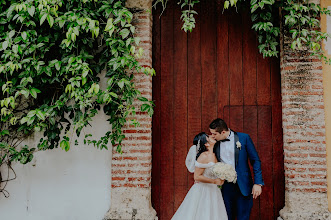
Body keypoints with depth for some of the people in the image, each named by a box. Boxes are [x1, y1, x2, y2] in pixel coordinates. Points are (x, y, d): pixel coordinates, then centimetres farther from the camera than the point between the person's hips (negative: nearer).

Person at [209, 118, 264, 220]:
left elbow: (255, 161, -4)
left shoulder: (244, 138, -6)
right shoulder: (215, 143, 4)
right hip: (225, 187, 3)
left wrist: (258, 183, -9)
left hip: (243, 186, -3)